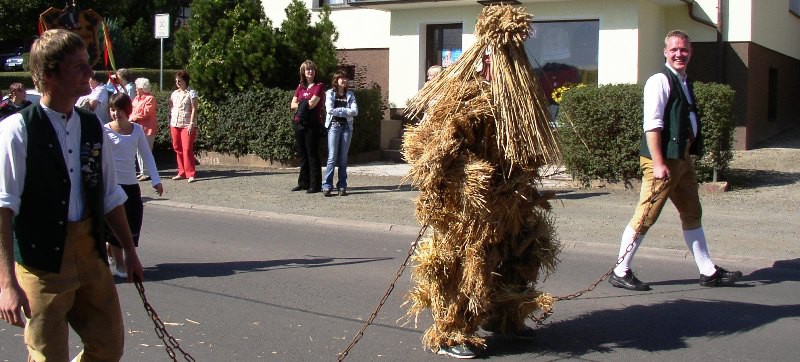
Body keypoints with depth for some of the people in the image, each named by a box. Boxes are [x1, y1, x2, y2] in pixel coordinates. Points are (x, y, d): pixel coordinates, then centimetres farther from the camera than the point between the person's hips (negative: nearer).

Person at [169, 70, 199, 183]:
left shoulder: (191, 93, -3)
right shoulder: (174, 93, 15)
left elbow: (194, 109, -8)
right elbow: (171, 108, 18)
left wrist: (192, 124, -15)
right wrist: (170, 123, 10)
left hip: (187, 125, -6)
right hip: (175, 125, 6)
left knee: (187, 149, -11)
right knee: (177, 149, 7)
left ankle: (190, 174, -8)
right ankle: (182, 172, 14)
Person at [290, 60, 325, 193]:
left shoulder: (319, 86, -1)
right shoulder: (300, 87, 16)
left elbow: (312, 103, -12)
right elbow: (293, 105, 9)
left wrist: (300, 104, 3)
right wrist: (305, 105, -7)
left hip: (312, 124, -6)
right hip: (299, 123, 6)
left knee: (312, 154, -6)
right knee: (303, 154, 10)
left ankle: (315, 185, -3)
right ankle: (304, 183, 17)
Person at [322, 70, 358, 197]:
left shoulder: (350, 94, 11)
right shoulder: (330, 93, 4)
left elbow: (355, 111, -1)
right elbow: (329, 109, -10)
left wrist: (338, 110, -7)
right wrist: (346, 111, -6)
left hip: (347, 126, 3)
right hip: (334, 126, -3)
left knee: (343, 158, 4)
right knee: (332, 157, -7)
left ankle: (342, 186, 6)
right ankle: (327, 186, -6)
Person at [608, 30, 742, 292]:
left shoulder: (685, 82, 17)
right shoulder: (659, 81, -11)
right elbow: (652, 124, -18)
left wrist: (690, 153, 21)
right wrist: (658, 163, -23)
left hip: (683, 158, 10)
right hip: (663, 159, -9)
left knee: (692, 214, 14)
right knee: (646, 216, -6)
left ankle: (708, 272, 22)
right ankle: (620, 272, 4)